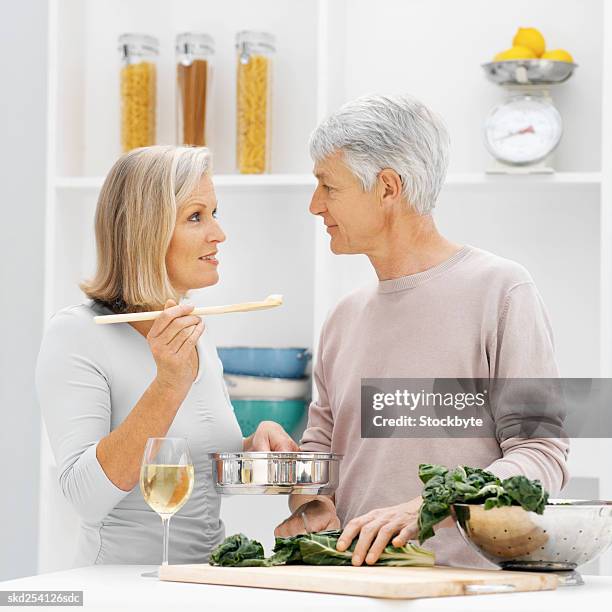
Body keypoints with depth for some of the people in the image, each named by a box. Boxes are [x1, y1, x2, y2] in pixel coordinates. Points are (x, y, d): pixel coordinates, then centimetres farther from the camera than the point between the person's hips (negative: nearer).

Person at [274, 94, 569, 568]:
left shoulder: (500, 290, -2)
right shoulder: (347, 317, 20)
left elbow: (540, 455, -8)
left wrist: (419, 511, -20)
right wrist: (311, 507, 3)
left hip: (464, 578, -5)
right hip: (356, 590, 6)